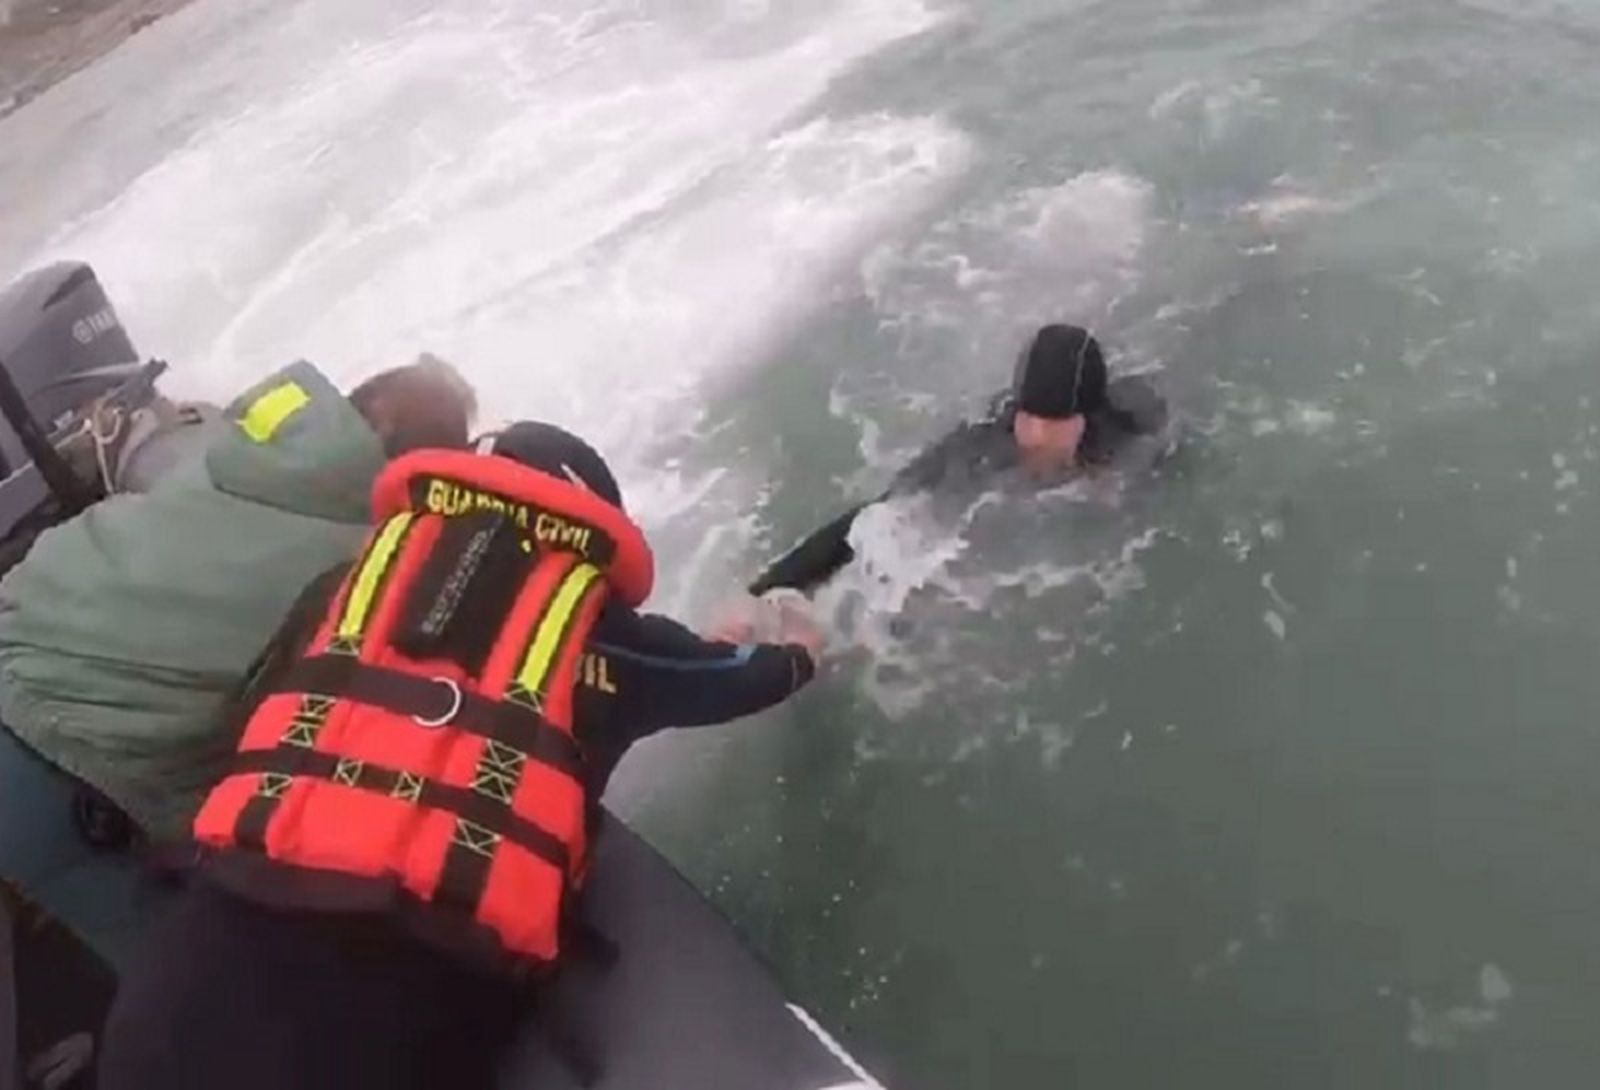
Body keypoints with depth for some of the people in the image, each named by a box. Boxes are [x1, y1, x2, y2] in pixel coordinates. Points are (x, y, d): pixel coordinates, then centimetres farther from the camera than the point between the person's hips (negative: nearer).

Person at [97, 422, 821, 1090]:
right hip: (425, 984, -2)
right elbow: (728, 677, 33)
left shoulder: (341, 588, 21)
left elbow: (248, 714, 27)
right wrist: (798, 655, 54)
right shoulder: (598, 640, 15)